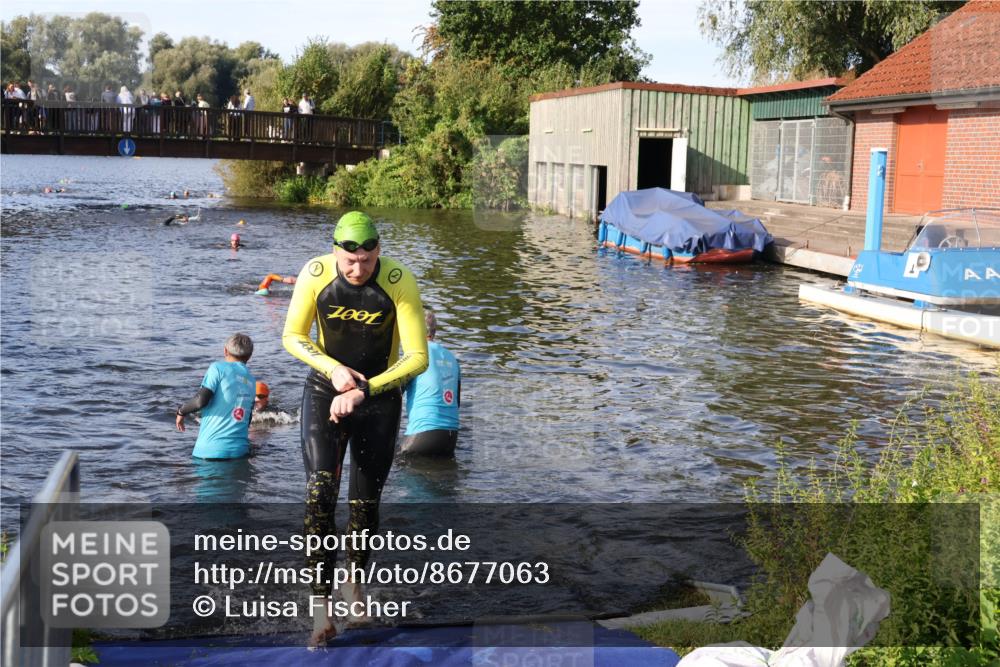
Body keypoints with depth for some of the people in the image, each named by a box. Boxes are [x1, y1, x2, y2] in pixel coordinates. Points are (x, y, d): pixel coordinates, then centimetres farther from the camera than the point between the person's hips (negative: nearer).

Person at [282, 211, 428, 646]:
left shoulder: (400, 282, -19)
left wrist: (362, 390, -23)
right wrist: (334, 369, -17)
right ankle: (320, 605, -18)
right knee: (319, 491, -19)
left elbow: (417, 358, -17)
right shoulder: (315, 274, -14)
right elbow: (292, 337, -1)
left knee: (365, 504, 7)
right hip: (325, 392, 0)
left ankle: (354, 583, 35)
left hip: (380, 398, 0)